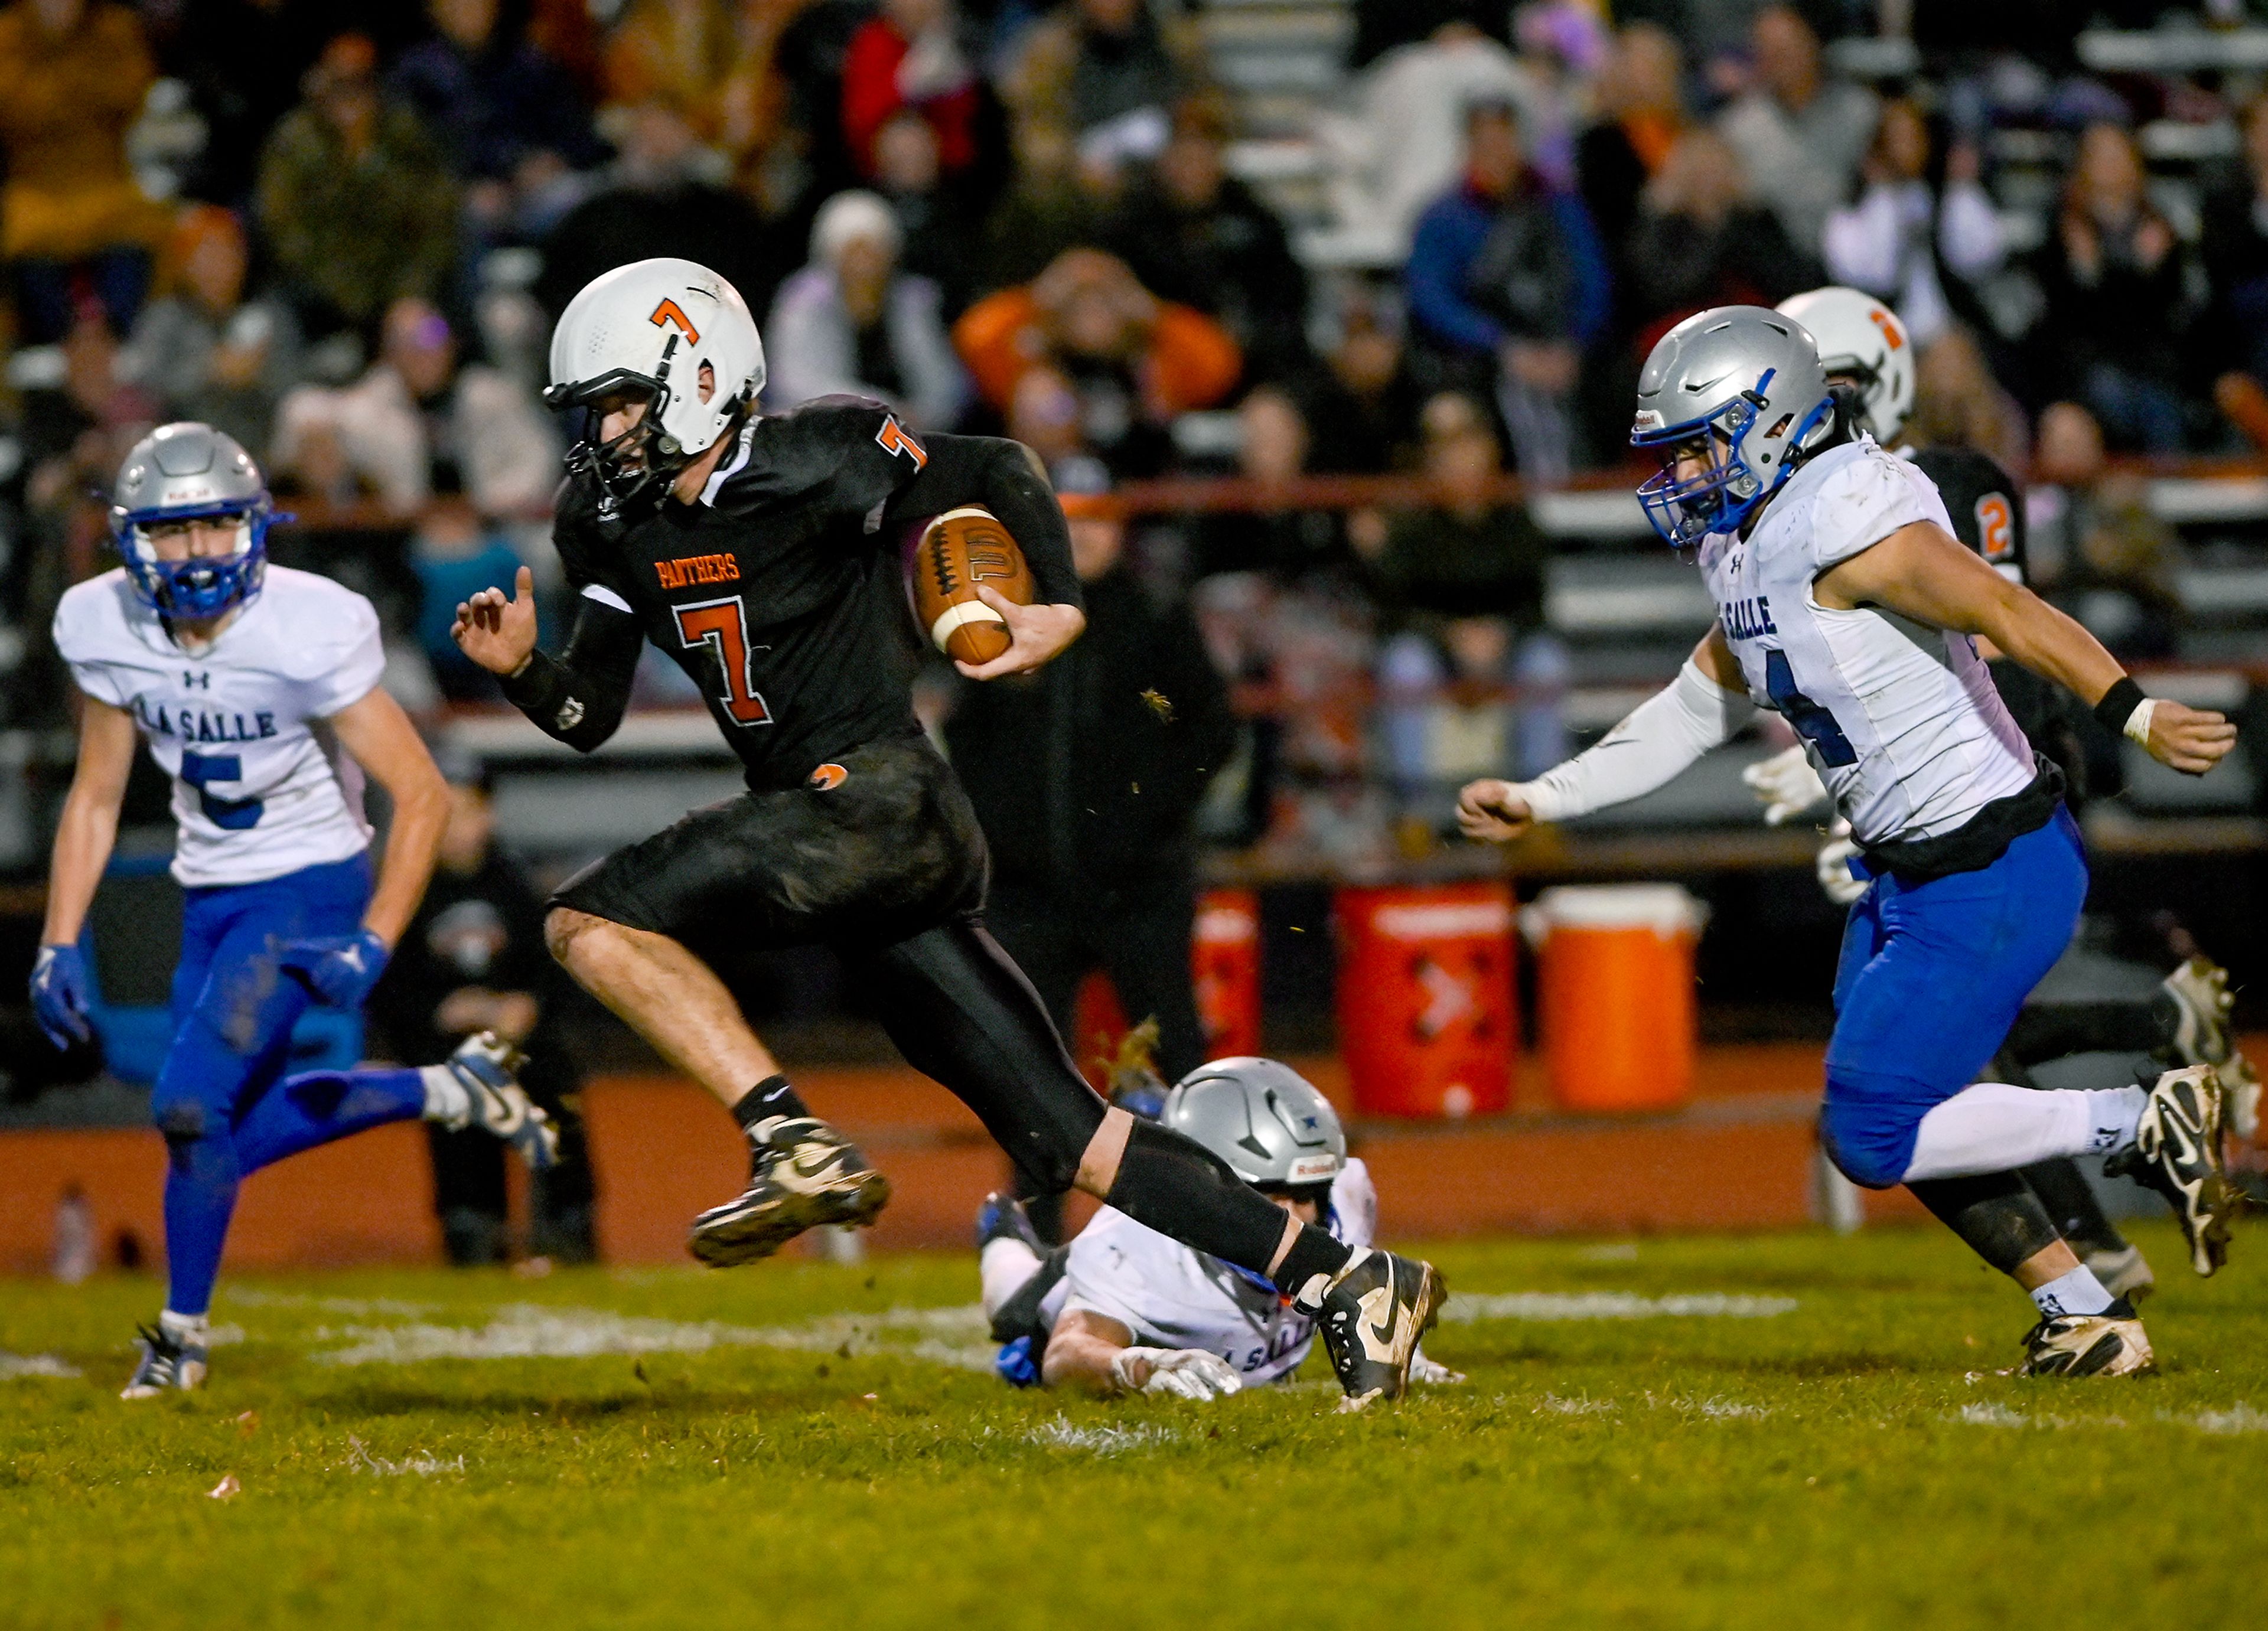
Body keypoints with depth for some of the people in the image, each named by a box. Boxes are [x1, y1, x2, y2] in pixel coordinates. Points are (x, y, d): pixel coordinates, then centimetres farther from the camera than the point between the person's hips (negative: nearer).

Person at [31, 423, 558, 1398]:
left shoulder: (308, 632, -24)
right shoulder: (109, 632, -7)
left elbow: (420, 793, -19)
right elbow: (96, 798, 5)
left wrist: (373, 944, -26)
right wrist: (59, 944, -2)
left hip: (309, 889, -7)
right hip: (211, 895, 7)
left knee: (190, 1108, -15)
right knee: (235, 1133, 10)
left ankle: (183, 1331, 8)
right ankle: (453, 1093, 29)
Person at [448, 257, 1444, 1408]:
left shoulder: (807, 468, -9)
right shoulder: (617, 525, 14)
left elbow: (994, 477, -2)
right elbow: (590, 717, 17)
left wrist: (1058, 610, -15)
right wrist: (518, 669, -3)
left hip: (878, 798, -8)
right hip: (827, 830, 8)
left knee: (593, 920, -18)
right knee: (1068, 1139, 5)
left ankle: (798, 1145, -21)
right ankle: (1344, 1283, 5)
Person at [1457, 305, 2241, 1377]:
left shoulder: (1850, 523, -19)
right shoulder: (1748, 551, 11)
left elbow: (2009, 613, -30)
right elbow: (1693, 714, 23)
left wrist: (2134, 715, -42)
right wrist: (1540, 802, 22)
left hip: (1995, 873, -10)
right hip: (1907, 875, 10)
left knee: (1874, 1137, -10)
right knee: (1888, 1121, 15)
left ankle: (2146, 1126, 0)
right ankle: (2085, 1321, 24)